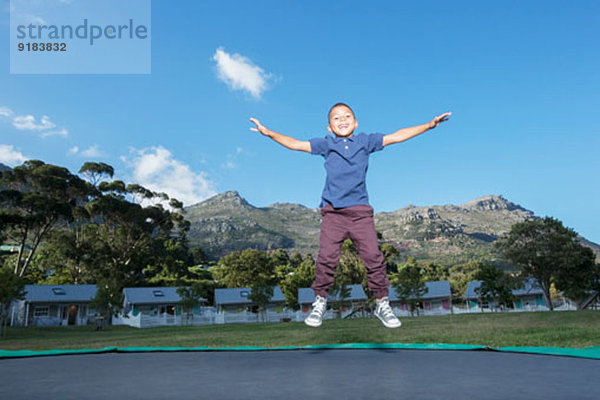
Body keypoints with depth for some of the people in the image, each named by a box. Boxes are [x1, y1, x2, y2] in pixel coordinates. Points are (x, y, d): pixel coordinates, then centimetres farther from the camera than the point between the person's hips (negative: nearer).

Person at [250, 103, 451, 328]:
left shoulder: (366, 141, 12)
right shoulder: (326, 144, 12)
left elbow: (396, 136, 13)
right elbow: (297, 144, 14)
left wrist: (429, 125, 11)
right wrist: (270, 133, 9)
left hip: (360, 211, 1)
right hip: (333, 211, 0)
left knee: (373, 256, -5)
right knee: (326, 257, -8)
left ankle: (382, 304, 12)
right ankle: (319, 302, 13)